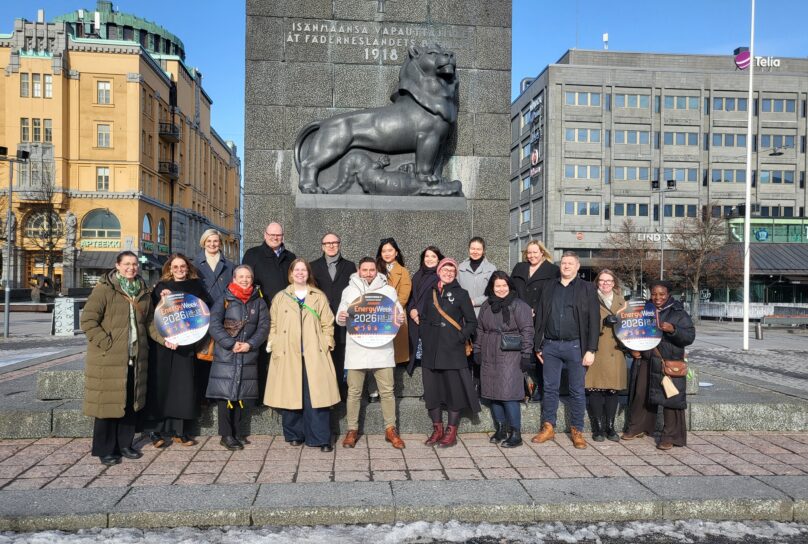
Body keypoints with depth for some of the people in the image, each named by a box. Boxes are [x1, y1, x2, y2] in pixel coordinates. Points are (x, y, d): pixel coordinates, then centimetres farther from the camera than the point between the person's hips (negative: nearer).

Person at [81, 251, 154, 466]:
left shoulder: (143, 292, 11)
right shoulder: (103, 289, -8)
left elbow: (149, 321, 17)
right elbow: (88, 321, -12)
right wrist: (106, 343, -16)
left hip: (135, 359, 6)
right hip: (108, 358, -6)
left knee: (131, 402, 12)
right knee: (108, 402, 3)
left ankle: (124, 444, 27)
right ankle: (105, 450, 17)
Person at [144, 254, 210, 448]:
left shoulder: (196, 286, 12)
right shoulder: (161, 286, 7)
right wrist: (162, 298, -16)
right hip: (161, 342, -1)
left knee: (184, 384, 1)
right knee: (160, 383, -2)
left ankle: (179, 430, 9)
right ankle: (155, 429, 7)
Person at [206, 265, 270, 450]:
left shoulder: (258, 302, 10)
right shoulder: (224, 300, 2)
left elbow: (264, 327, 3)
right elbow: (214, 325, -7)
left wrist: (250, 344, -11)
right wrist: (231, 344, -14)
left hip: (249, 357, 3)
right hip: (225, 356, -3)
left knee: (243, 396, 7)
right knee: (225, 394, -3)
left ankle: (236, 432, 20)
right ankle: (226, 435, 7)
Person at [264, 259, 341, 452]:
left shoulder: (319, 297, 12)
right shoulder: (280, 297, 13)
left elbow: (327, 324, 9)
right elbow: (273, 325, 11)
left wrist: (327, 345, -1)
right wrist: (274, 346, 1)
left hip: (314, 354, -1)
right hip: (287, 355, 1)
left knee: (317, 396, -5)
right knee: (290, 396, 2)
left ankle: (321, 438, 1)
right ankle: (294, 435, 17)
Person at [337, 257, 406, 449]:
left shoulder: (389, 291, 8)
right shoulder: (349, 291, 9)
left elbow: (398, 313, 10)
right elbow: (341, 315, 10)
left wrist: (400, 319, -13)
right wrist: (340, 318, -14)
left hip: (382, 349, 0)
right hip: (356, 349, 0)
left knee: (387, 391, 3)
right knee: (354, 392, 5)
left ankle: (390, 430, 15)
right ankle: (352, 430, 17)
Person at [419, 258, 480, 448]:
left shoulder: (461, 294, 2)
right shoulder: (430, 293, 12)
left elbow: (472, 322, 3)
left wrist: (461, 337, -8)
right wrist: (425, 338, 6)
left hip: (453, 351, -4)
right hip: (431, 351, 4)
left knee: (454, 391, 0)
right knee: (431, 390, 7)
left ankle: (451, 433, 10)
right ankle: (437, 431, 19)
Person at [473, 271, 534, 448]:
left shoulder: (519, 305, -5)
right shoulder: (486, 306, 13)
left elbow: (527, 331, -8)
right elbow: (479, 330, 18)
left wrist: (526, 354, -11)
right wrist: (477, 351, 15)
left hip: (510, 356, -6)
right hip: (489, 357, 6)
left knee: (508, 395, -8)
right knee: (493, 394, 9)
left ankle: (515, 433, 1)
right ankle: (500, 429, 22)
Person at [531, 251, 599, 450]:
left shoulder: (587, 289, 3)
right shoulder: (549, 288, 11)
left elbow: (594, 320, -2)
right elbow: (540, 317, 11)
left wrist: (591, 350, -10)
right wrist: (537, 346, 6)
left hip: (575, 346, -2)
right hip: (550, 346, 2)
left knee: (577, 391, 5)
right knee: (550, 388, 8)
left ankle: (577, 430, 16)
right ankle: (548, 427, 18)